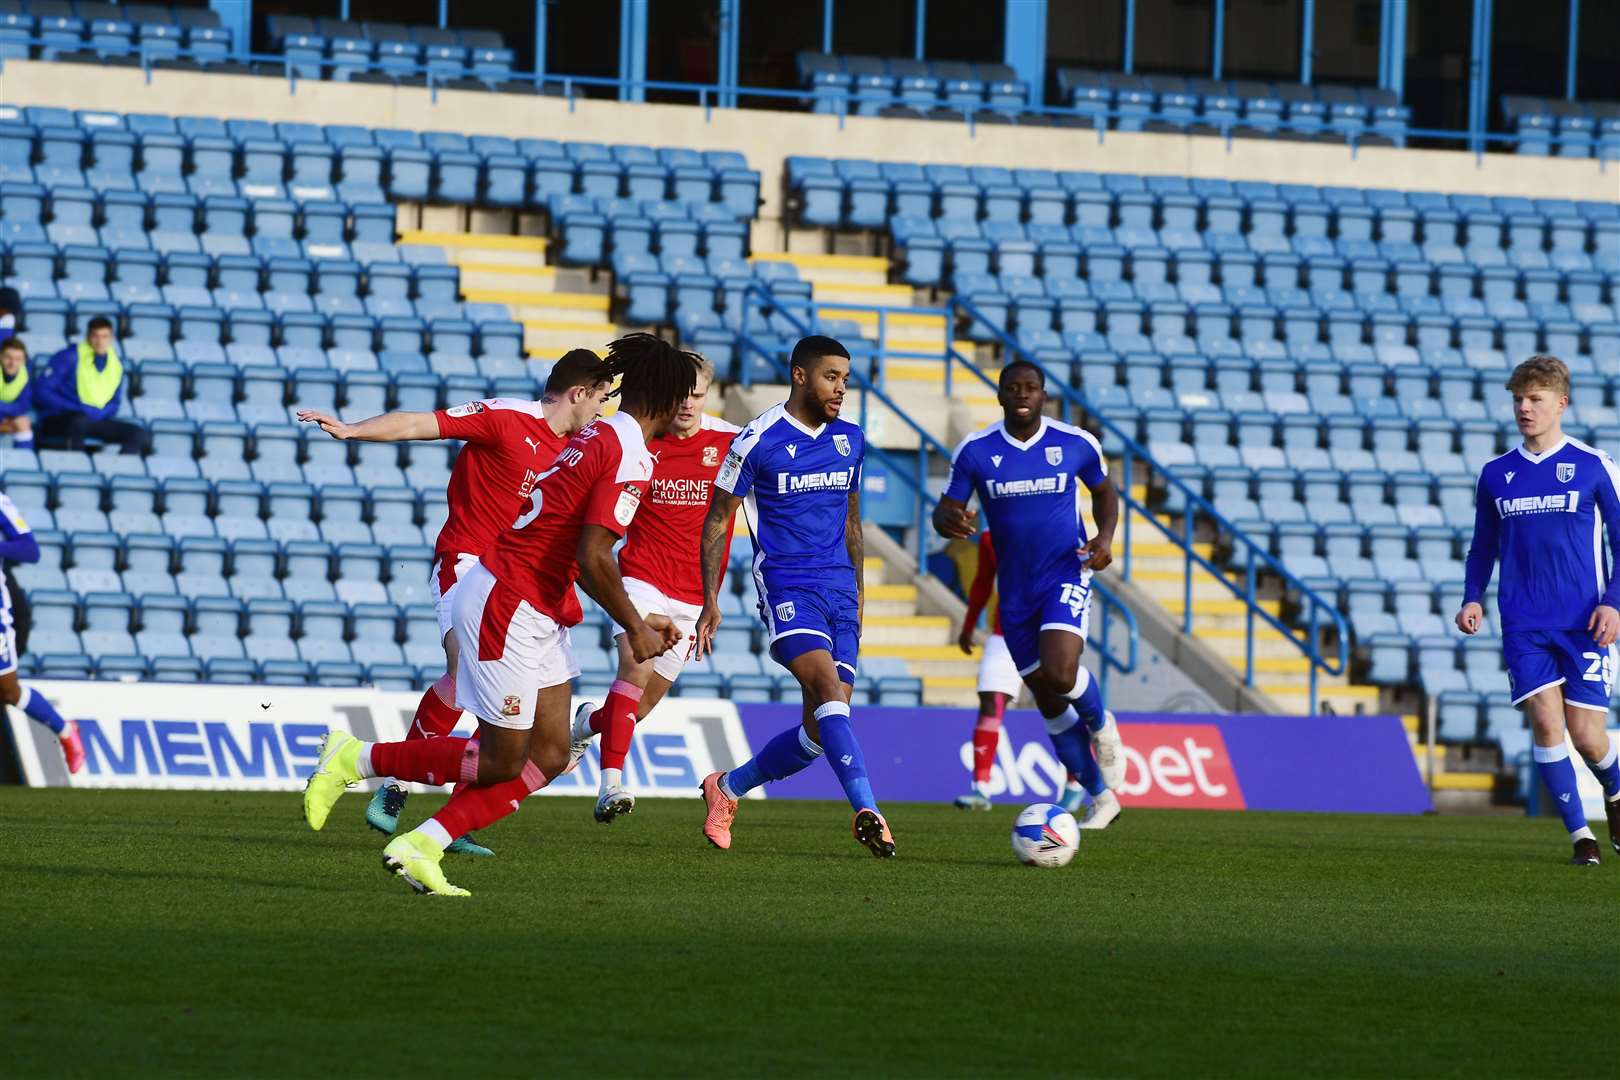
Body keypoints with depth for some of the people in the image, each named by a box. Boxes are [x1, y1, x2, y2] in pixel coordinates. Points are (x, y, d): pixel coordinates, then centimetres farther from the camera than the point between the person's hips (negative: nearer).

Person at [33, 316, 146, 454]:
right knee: (79, 421, -40)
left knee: (137, 433, -10)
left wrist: (100, 413, -8)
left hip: (96, 419, 6)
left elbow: (113, 404, 17)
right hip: (58, 421, -6)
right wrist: (77, 409, -18)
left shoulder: (116, 365, 9)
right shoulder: (69, 357, -8)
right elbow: (41, 392, -11)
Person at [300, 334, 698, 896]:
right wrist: (635, 629, -12)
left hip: (537, 614, 10)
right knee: (502, 762, -2)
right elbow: (592, 558, -25)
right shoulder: (629, 457, -18)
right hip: (506, 610, -10)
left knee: (549, 755, 5)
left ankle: (419, 846, 6)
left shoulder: (601, 436, 13)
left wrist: (637, 619, 19)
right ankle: (355, 760, 9)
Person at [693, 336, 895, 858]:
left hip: (839, 592, 6)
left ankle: (727, 788, 24)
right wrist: (710, 601, -2)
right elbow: (717, 520, 2)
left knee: (820, 731, 1)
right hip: (786, 588, -6)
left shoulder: (850, 441, 12)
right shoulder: (758, 441, -5)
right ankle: (867, 813, -35)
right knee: (829, 692, -26)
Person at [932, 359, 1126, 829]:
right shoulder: (976, 451, -6)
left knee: (1059, 672, -27)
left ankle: (1100, 725, 8)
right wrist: (950, 521, -27)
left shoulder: (1076, 445, -7)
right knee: (1049, 703, 7)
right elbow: (944, 512, -2)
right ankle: (1100, 798, 22)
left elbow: (1104, 492, 11)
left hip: (1067, 575, -3)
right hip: (1015, 588, 3)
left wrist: (1105, 537, -8)